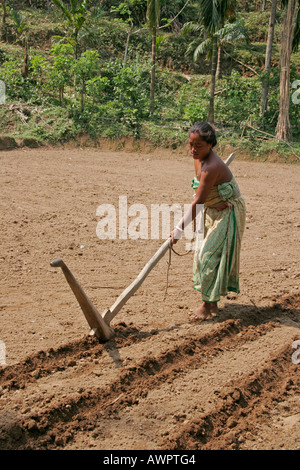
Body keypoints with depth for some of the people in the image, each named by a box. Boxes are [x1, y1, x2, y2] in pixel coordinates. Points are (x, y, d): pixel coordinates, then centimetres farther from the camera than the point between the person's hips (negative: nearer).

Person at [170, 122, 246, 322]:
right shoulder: (200, 158, -2)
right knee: (203, 252, 10)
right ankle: (212, 303, 19)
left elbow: (198, 202, -32)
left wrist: (180, 228, -30)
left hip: (228, 213, -10)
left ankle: (208, 305, 1)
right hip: (213, 211, 10)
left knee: (210, 255, -10)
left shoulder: (211, 167, -31)